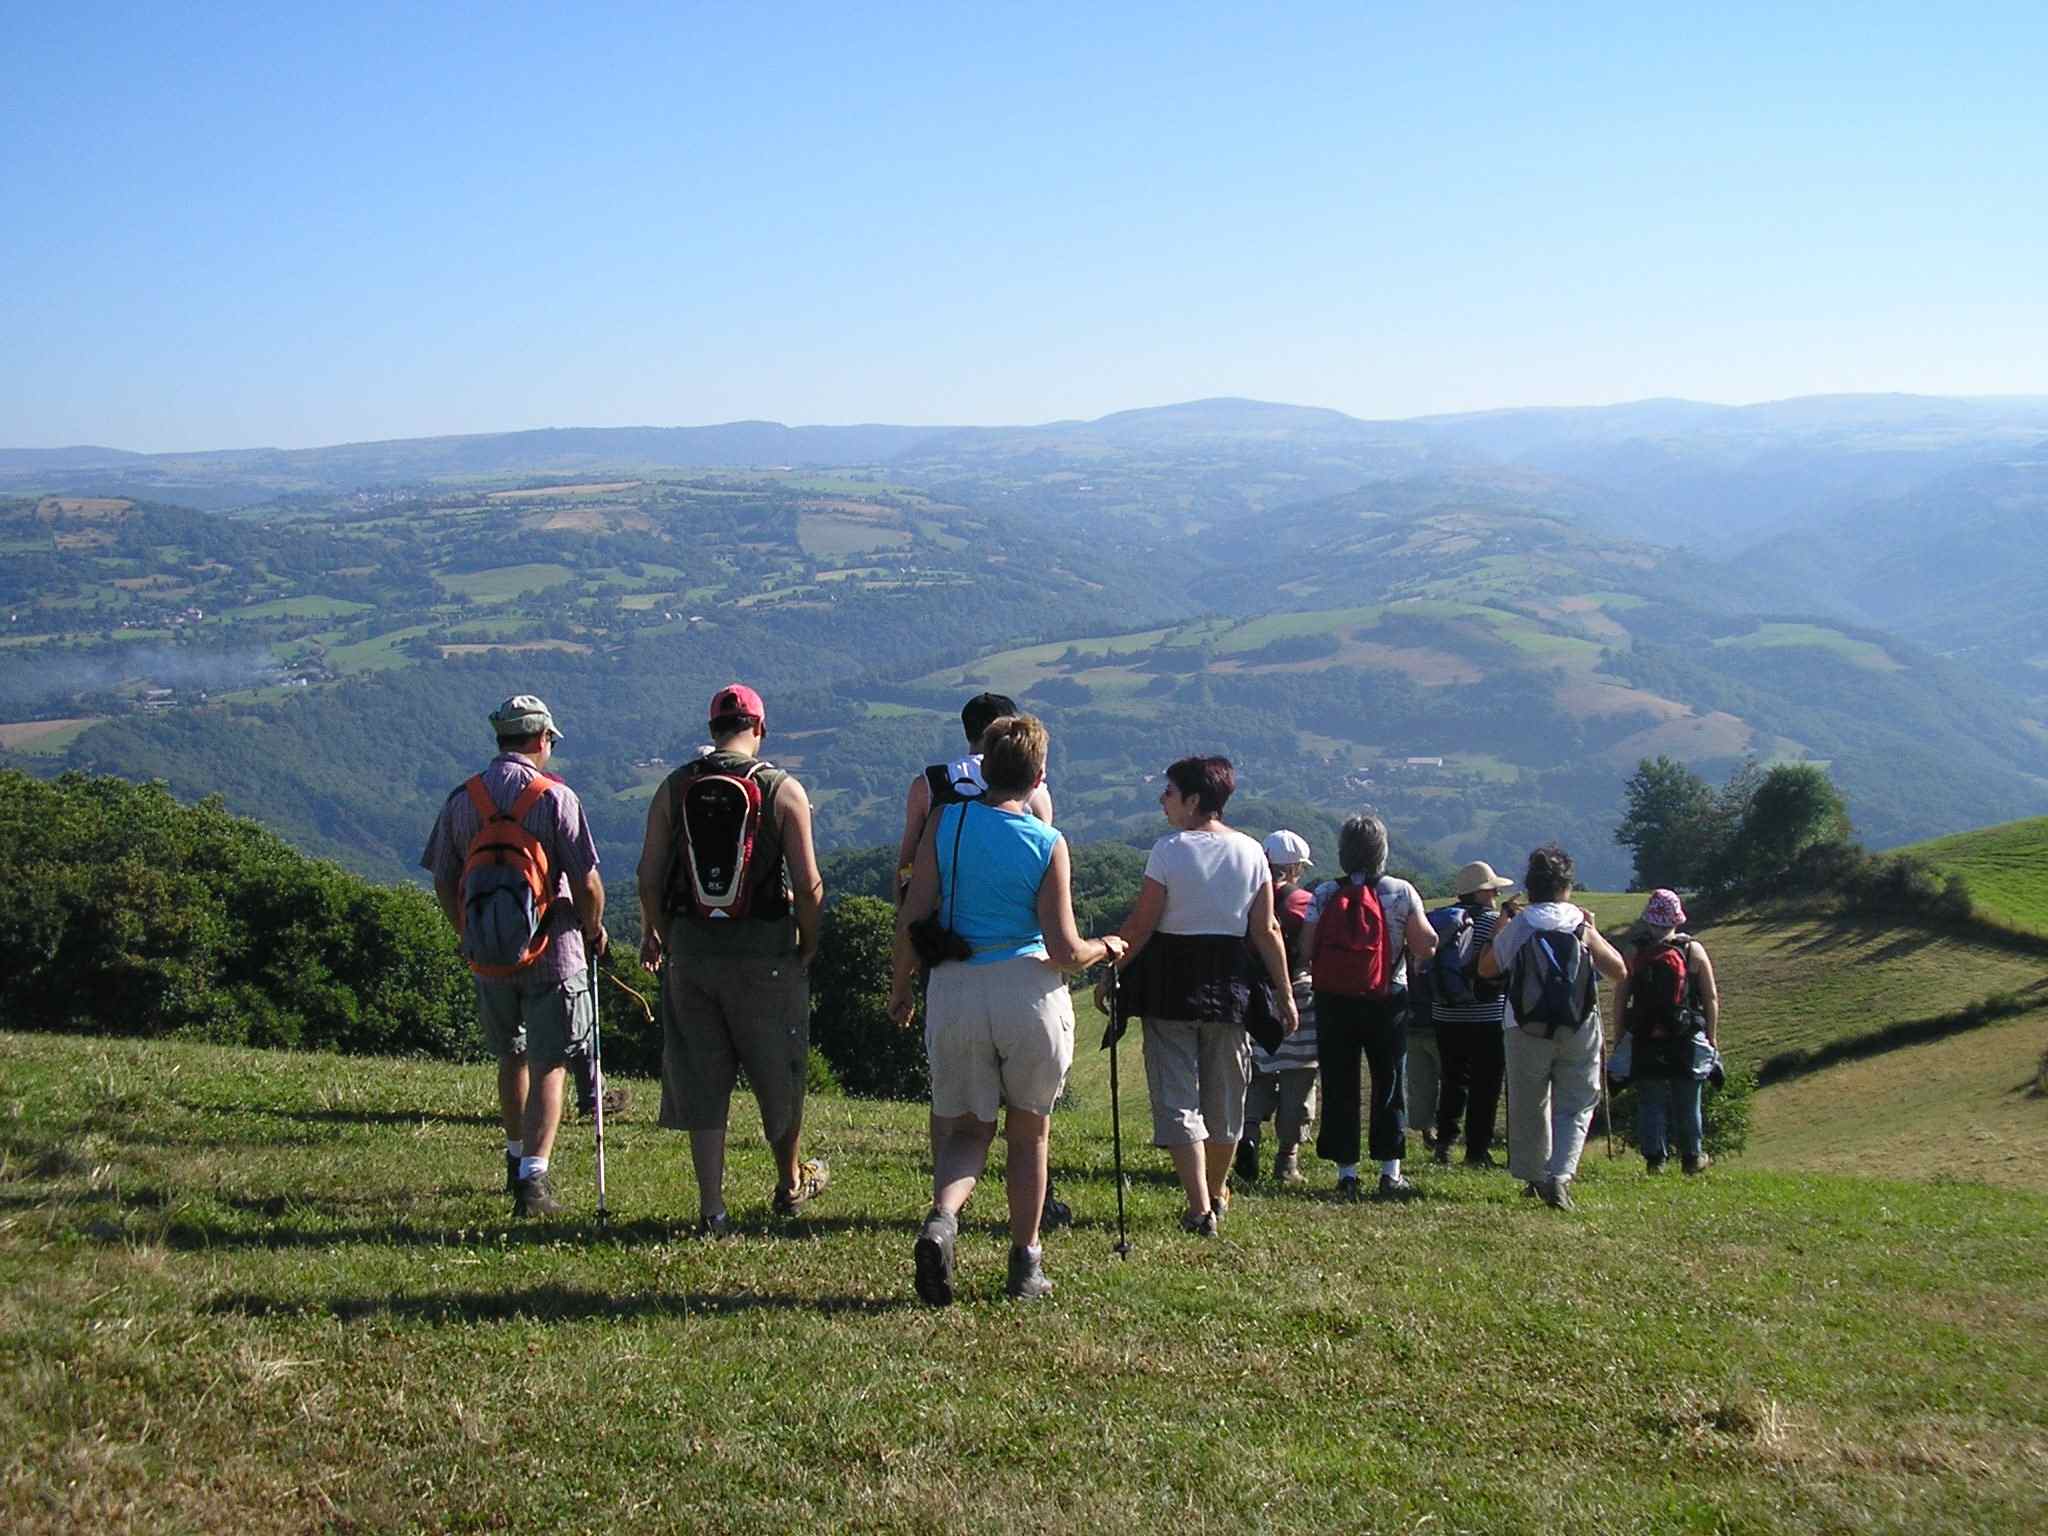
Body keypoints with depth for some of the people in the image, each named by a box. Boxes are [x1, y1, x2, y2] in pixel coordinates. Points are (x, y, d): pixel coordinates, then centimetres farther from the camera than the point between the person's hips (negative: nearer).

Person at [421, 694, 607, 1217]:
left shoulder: (461, 799, 3)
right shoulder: (555, 797, -11)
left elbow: (443, 882, 9)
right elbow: (586, 882, -12)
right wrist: (594, 932, 6)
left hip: (487, 954, 5)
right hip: (551, 952, -5)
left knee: (510, 1058, 22)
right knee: (547, 1067, 0)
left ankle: (517, 1160, 36)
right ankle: (533, 1179, -10)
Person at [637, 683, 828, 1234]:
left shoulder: (674, 788, 2)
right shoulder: (784, 790, -5)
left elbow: (649, 875, 1)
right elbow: (807, 884, -10)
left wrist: (654, 935, 16)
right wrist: (809, 942, 6)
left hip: (690, 949, 2)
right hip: (766, 952, -2)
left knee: (700, 1079, 8)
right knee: (778, 1072, 16)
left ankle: (711, 1209, 6)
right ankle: (791, 1183, 34)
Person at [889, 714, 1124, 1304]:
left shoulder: (946, 823, 1)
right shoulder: (1048, 844, -3)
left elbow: (912, 919, -2)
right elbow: (1065, 951, -6)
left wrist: (900, 986, 13)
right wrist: (1105, 948, 15)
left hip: (954, 989, 1)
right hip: (1028, 989, -1)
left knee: (967, 1128, 13)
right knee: (1029, 1129, 16)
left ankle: (941, 1218, -17)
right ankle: (1025, 1264, 21)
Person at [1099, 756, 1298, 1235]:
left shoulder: (1169, 850, -11)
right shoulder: (1250, 852, 1)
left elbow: (1140, 926, -10)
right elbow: (1266, 931, 0)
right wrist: (1285, 993, 7)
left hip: (1170, 980, -4)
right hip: (1231, 981, 4)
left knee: (1177, 1098, 0)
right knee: (1224, 1096, 17)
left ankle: (1199, 1209, -9)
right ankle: (1217, 1196, 33)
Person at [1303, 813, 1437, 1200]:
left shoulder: (1323, 895, -3)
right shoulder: (1401, 893, -6)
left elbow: (1306, 951, -7)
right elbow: (1427, 948, -6)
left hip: (1334, 1003, 1)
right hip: (1388, 1002, -1)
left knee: (1338, 1086, 6)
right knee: (1389, 1085, 9)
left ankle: (1346, 1174, 6)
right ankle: (1390, 1172, 8)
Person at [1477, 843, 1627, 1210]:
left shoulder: (1516, 926, 0)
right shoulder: (1582, 925, -1)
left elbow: (1486, 969, 9)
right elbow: (1619, 971, 2)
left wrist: (1497, 932, 21)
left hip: (1528, 1028, 1)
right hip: (1579, 1029, -1)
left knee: (1528, 1107, 14)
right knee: (1575, 1106, 5)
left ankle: (1533, 1177, 24)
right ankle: (1560, 1176, -13)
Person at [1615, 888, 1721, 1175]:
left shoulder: (1635, 954, -3)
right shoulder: (1692, 950, -4)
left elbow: (1620, 999, -2)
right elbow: (1711, 998, -3)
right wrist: (1712, 1036, 6)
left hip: (1645, 1041, 0)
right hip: (1685, 1041, 0)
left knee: (1650, 1101, 8)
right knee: (1686, 1101, 12)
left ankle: (1655, 1158, 5)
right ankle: (1692, 1157, 22)